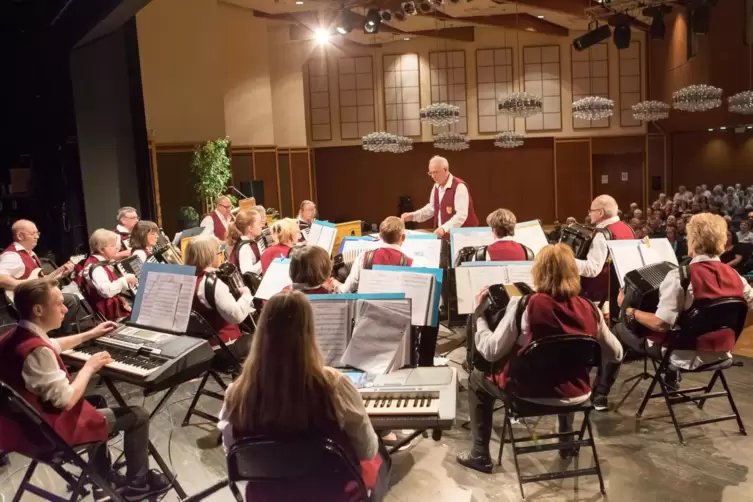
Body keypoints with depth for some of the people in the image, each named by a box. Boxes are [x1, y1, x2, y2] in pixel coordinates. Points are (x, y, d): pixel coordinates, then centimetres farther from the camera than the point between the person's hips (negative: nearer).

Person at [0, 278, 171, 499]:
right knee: (137, 415, 0)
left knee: (98, 401, 33)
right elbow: (66, 400, -30)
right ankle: (138, 484, 21)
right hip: (50, 429, -10)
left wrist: (90, 334, 28)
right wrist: (90, 367, -14)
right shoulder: (37, 350, -32)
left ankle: (102, 479, 37)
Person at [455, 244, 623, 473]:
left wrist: (480, 314, -3)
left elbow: (490, 352, -16)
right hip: (576, 394, 4)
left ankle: (480, 455, 25)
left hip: (530, 393, -4)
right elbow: (615, 354, 3)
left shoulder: (523, 306, -20)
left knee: (477, 378, 23)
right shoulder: (589, 309, -9)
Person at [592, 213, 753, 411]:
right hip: (720, 352, 6)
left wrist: (629, 310, -11)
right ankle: (672, 381, 48)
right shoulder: (734, 275, -6)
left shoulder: (679, 276, -24)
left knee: (619, 330, 13)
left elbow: (661, 324, -26)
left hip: (687, 355, -6)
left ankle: (600, 395, 21)